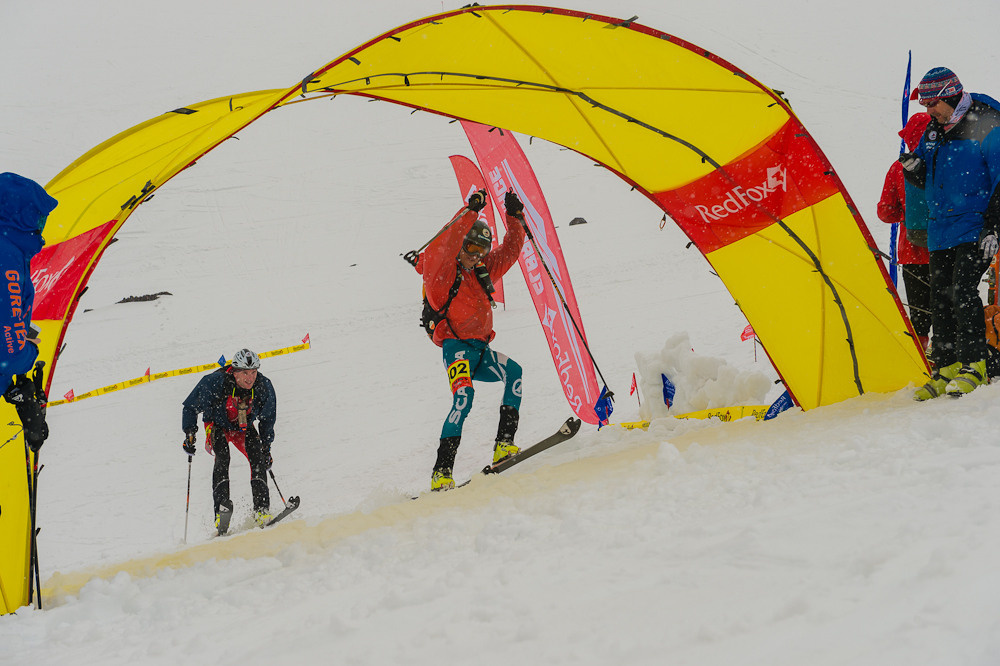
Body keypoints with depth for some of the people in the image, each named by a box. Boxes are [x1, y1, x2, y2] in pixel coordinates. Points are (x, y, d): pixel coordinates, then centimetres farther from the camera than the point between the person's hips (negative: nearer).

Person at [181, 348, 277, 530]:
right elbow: (190, 407, -14)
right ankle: (221, 506, -35)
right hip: (217, 425, -2)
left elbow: (267, 419, -2)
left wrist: (266, 447, 0)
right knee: (222, 458, -28)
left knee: (258, 458, -20)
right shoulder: (215, 382, -31)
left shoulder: (264, 387, -21)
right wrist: (189, 432, -22)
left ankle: (262, 510, -20)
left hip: (245, 428, 2)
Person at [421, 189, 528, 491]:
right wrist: (471, 212, -21)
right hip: (457, 347, -7)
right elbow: (446, 243, -18)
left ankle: (504, 445, -21)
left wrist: (515, 217, 10)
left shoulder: (482, 270, 20)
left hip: (482, 351, 7)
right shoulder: (441, 270, 0)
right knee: (464, 397, -27)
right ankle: (441, 472, -30)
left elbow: (509, 252, 22)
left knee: (514, 372, -20)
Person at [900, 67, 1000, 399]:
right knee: (940, 297, 6)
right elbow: (927, 180, 21)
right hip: (940, 230, 7)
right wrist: (913, 168, -3)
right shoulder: (933, 129, 13)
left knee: (962, 290, -17)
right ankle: (947, 368, 12)